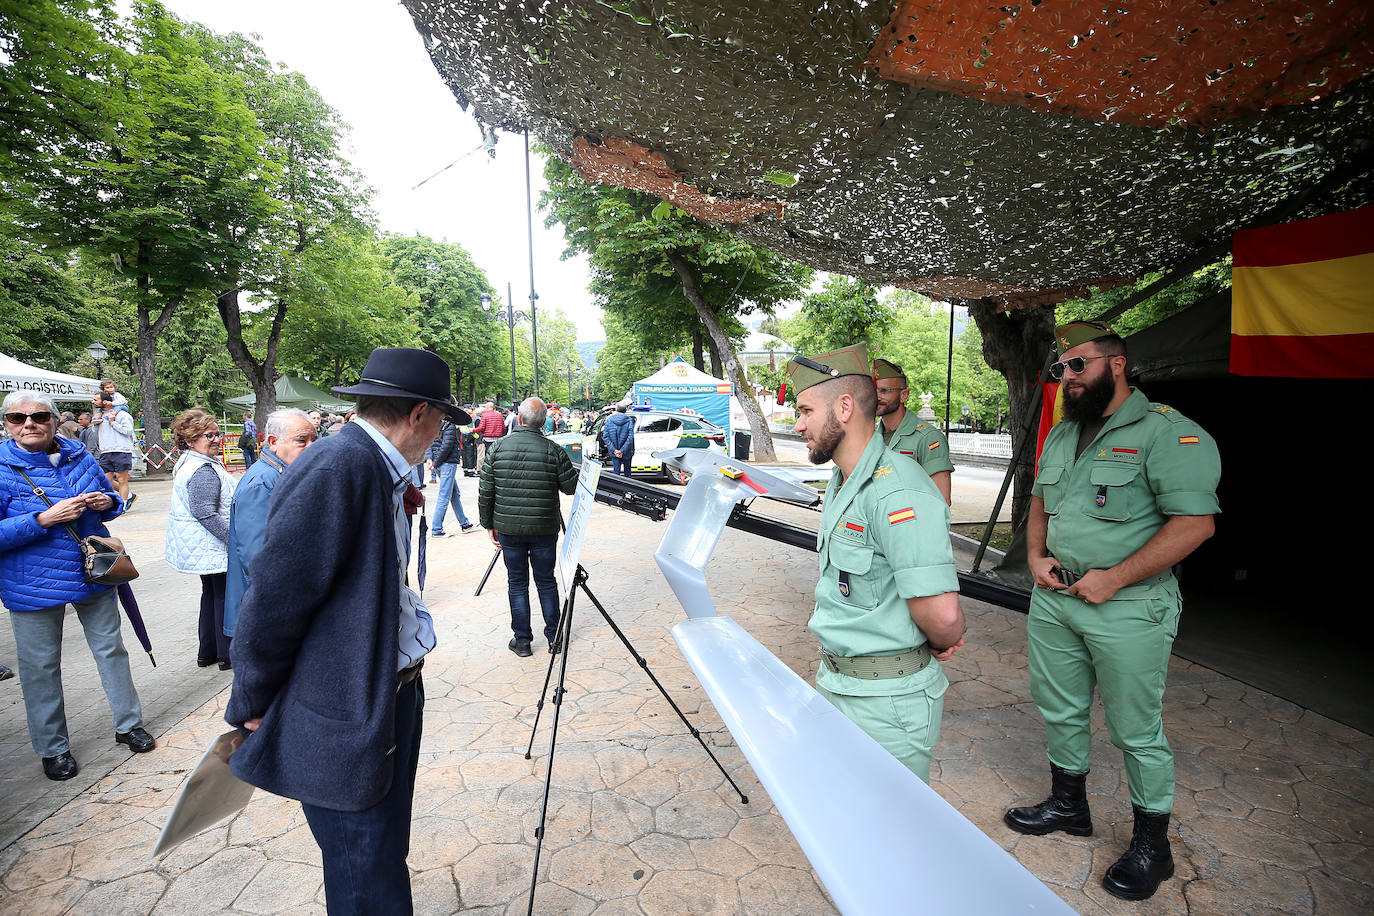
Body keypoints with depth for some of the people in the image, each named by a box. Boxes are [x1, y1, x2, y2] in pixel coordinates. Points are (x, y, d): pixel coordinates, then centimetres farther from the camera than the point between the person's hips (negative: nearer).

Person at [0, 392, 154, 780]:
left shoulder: (78, 456, 1)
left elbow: (111, 498, 15)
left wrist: (107, 502, -8)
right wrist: (46, 518, -26)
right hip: (33, 586, -3)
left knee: (111, 650, 14)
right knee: (42, 668, 9)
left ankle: (128, 724, 30)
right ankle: (53, 749, 27)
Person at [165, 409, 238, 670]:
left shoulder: (186, 463, 12)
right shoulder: (204, 471, -23)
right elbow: (205, 513, -28)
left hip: (199, 546, 11)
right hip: (213, 546, -11)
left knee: (211, 593, 19)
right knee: (224, 595, 0)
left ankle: (207, 651, 28)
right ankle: (228, 655, 9)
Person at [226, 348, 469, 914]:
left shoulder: (377, 468, 6)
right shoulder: (337, 466, -24)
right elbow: (272, 600, -19)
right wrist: (250, 709, -9)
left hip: (393, 696, 9)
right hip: (345, 721, -9)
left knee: (388, 856, 25)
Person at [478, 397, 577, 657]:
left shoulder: (497, 449, -4)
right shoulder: (553, 451, -10)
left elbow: (485, 492, 0)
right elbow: (571, 487, -4)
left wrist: (488, 524, 10)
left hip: (509, 528, 1)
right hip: (544, 528, 0)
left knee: (517, 582, 11)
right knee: (546, 581, 12)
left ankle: (522, 640, 17)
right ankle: (554, 636, 21)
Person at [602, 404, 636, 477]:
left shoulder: (609, 419, -2)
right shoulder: (629, 420, -8)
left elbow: (605, 436, -7)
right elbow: (630, 437, -16)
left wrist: (614, 450, -10)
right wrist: (622, 451, -15)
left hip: (614, 452, 1)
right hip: (627, 452, -1)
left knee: (616, 471, 6)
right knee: (627, 471, 15)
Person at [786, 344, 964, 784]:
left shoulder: (897, 492, -27)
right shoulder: (841, 483, 8)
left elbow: (941, 614, -32)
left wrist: (941, 645, -11)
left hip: (888, 700, -9)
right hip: (833, 682, 9)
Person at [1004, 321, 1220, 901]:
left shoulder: (1167, 432, -13)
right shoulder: (1061, 435, 11)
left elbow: (1195, 523, -19)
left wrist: (1114, 578, -20)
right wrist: (1036, 554, 3)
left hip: (1127, 608, -7)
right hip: (1053, 598, 7)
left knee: (1137, 730, 7)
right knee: (1059, 710, 19)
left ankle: (1152, 844, 29)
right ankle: (1069, 804, 40)